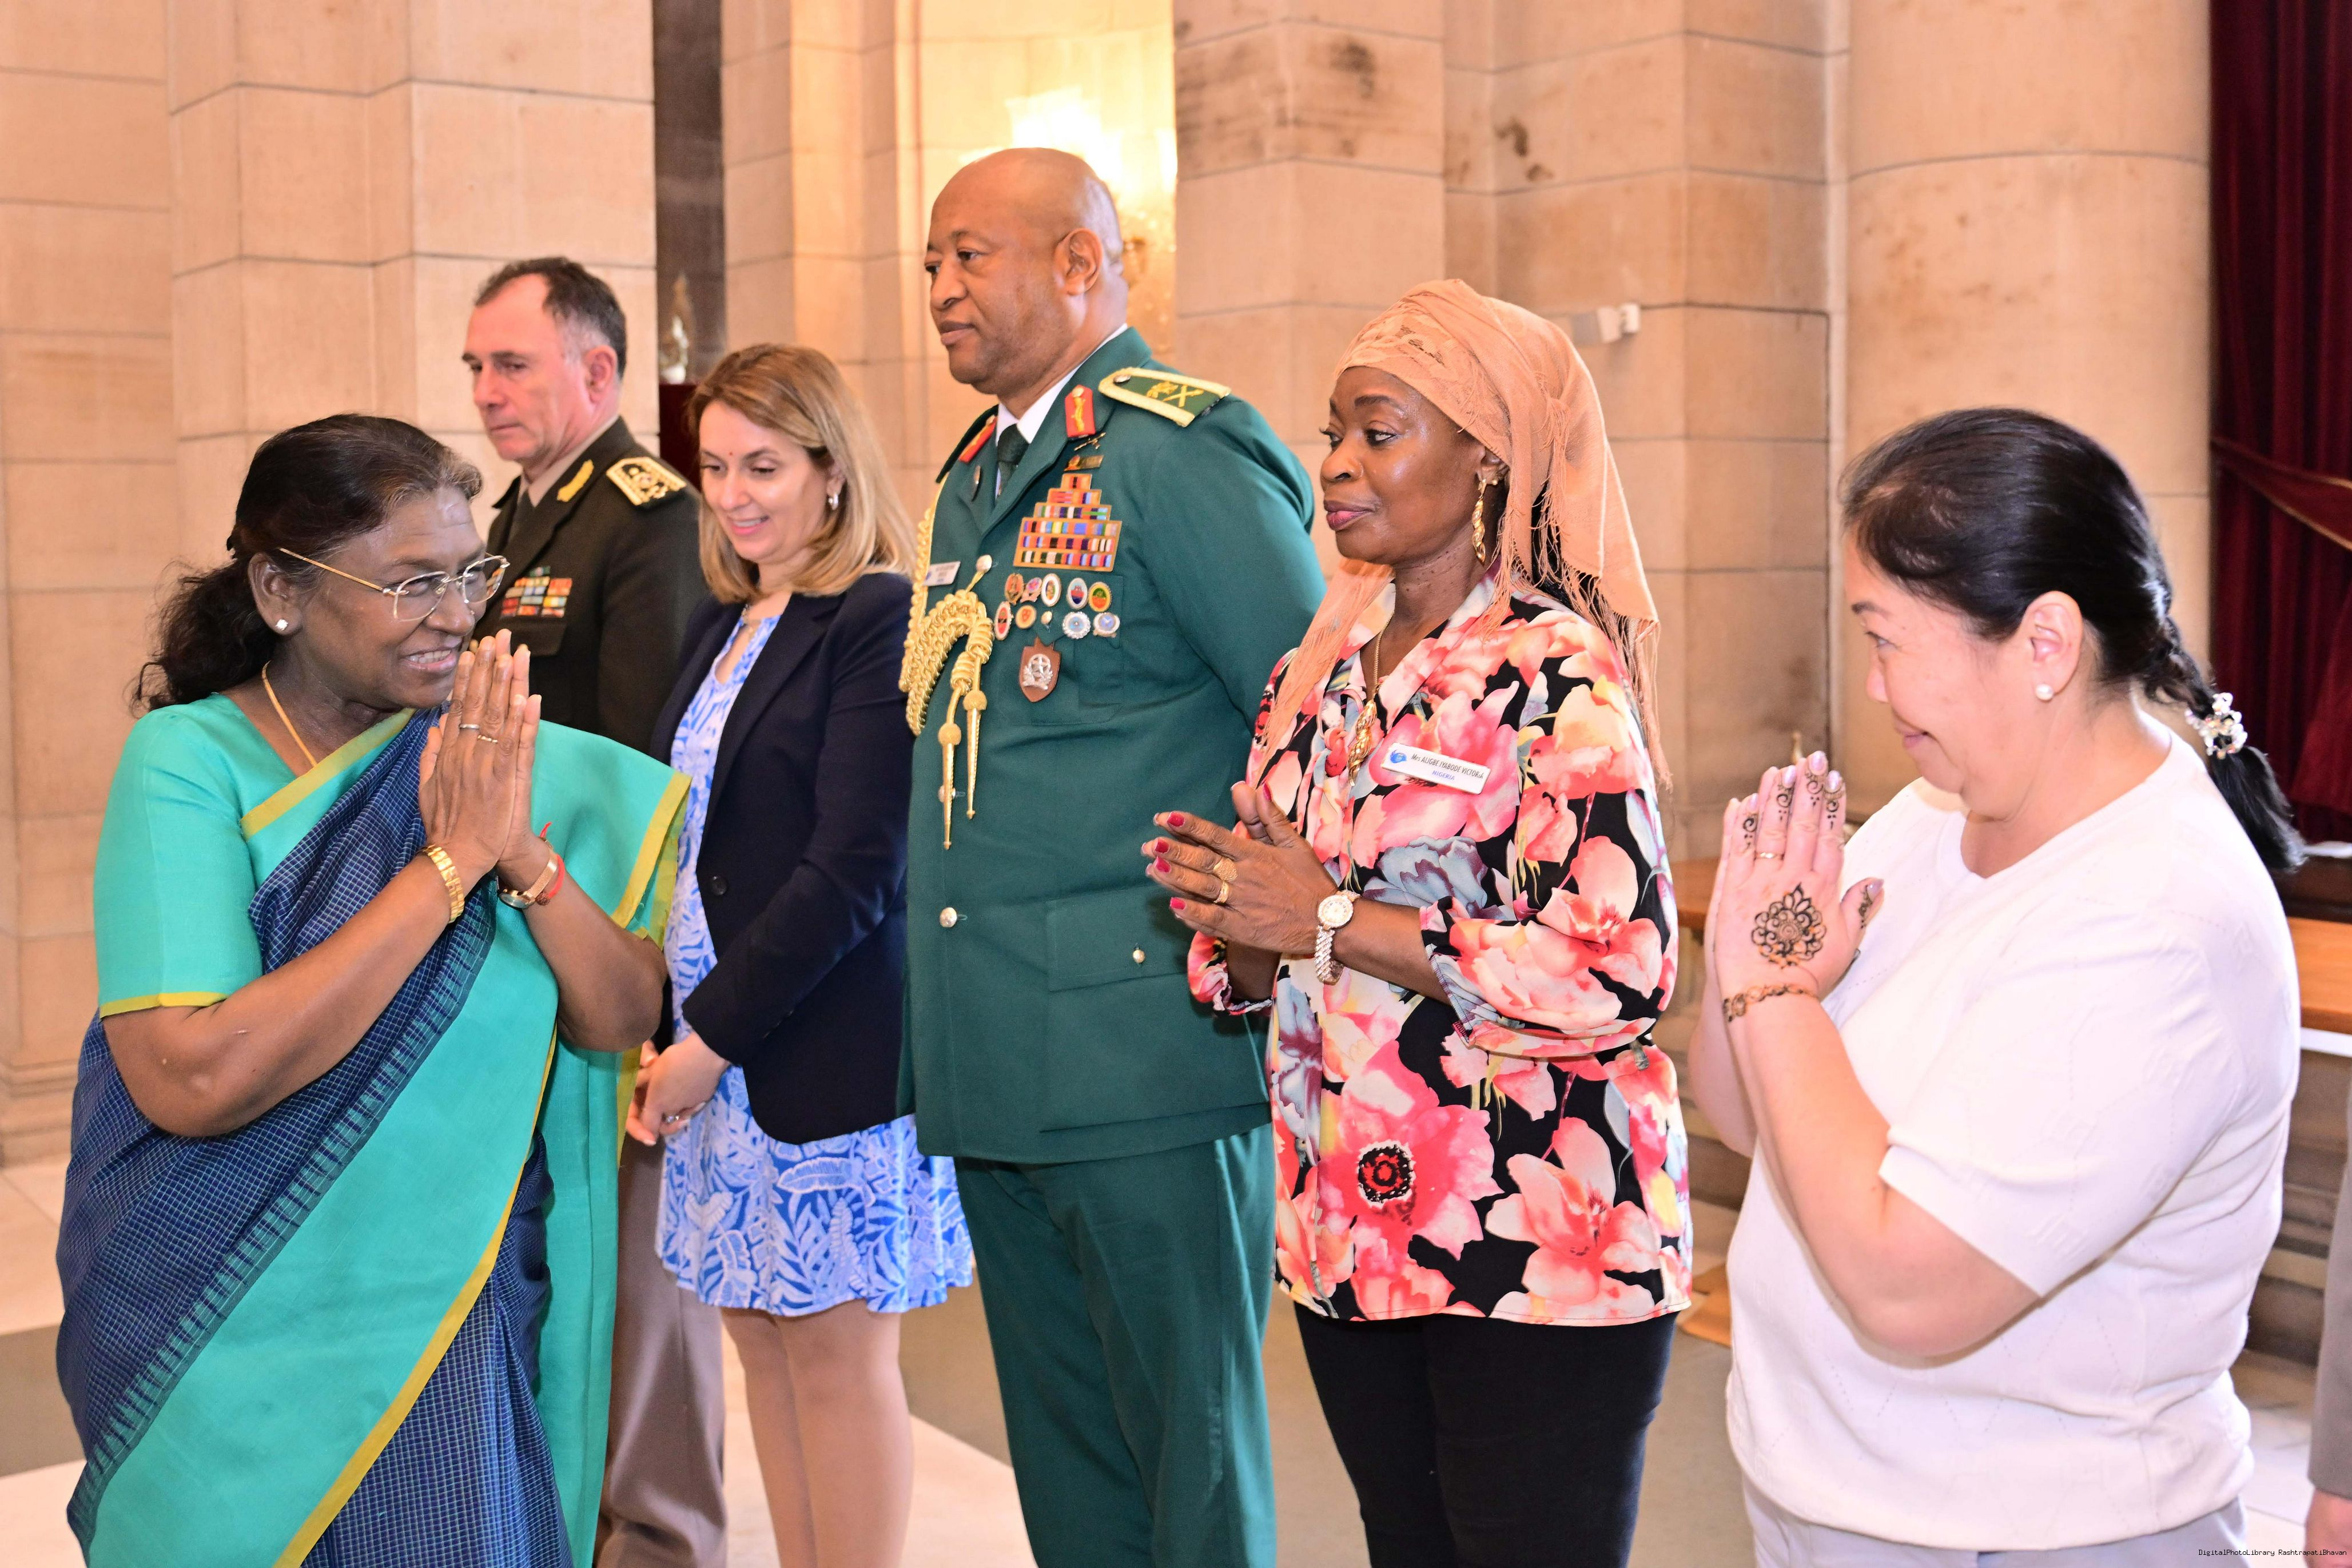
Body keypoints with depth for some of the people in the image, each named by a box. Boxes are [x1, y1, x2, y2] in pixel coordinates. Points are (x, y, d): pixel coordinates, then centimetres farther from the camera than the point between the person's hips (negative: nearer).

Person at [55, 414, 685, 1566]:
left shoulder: (491, 758, -3)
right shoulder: (189, 759, -13)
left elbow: (619, 1022, -7)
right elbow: (190, 1080, -26)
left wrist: (524, 850, -24)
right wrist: (449, 864, -25)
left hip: (454, 1310, 3)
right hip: (238, 1331, -2)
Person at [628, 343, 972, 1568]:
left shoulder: (879, 620, -12)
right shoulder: (722, 627, 14)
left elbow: (853, 870, -17)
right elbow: (691, 839, 15)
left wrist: (712, 1038, -14)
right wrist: (662, 1026, 5)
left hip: (826, 1044, -8)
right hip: (712, 1045, 8)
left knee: (835, 1356, 2)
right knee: (763, 1342, 13)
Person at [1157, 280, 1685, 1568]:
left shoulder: (1556, 676, -13)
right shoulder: (1319, 674, 9)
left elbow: (1618, 976, -23)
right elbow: (1266, 956, 18)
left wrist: (1334, 920, -19)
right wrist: (1234, 942, -7)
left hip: (1530, 1246, -7)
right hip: (1349, 1234, 7)